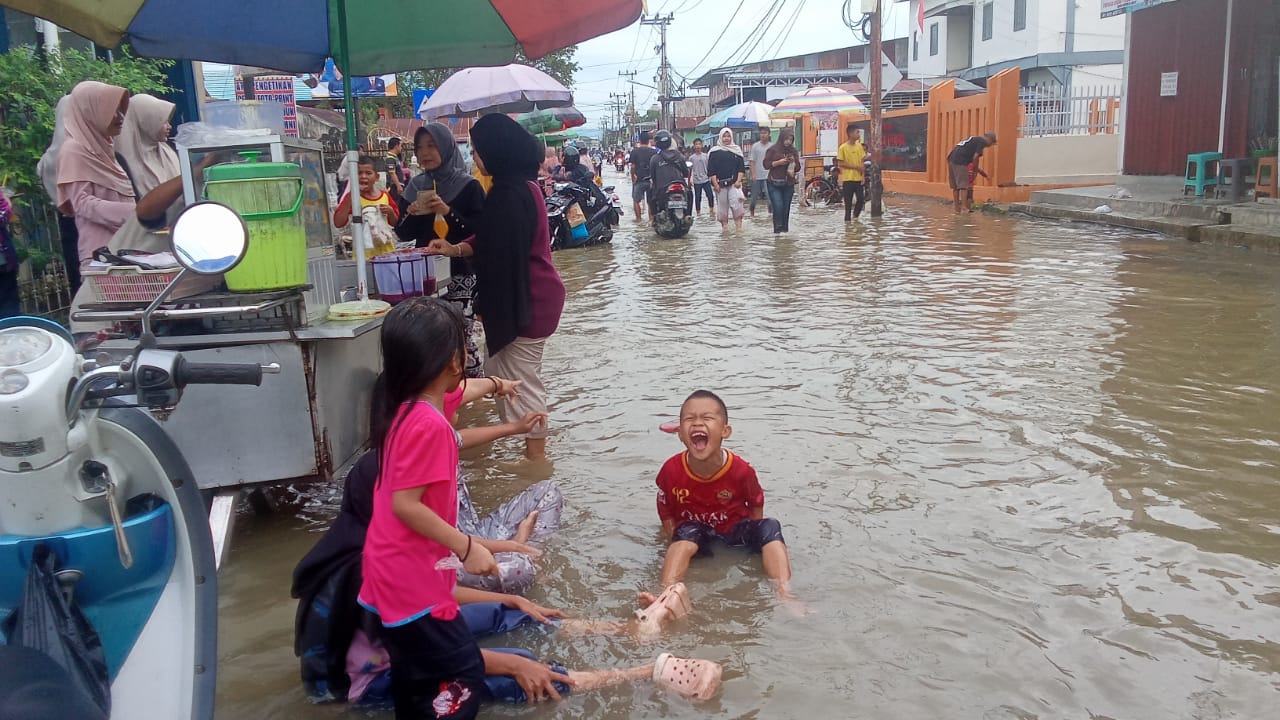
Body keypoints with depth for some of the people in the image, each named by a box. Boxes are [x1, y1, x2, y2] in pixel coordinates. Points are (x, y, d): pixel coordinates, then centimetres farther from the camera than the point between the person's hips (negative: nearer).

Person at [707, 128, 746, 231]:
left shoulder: (736, 150, 12)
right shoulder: (714, 152, 6)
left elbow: (741, 167, 8)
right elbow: (711, 170, 1)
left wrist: (738, 180, -5)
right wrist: (715, 183, -7)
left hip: (734, 183, 0)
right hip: (720, 184, 0)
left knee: (736, 202, -15)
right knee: (722, 205, 2)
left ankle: (738, 225, -11)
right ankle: (724, 225, 11)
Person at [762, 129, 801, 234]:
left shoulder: (793, 151, 12)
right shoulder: (773, 150, 1)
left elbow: (798, 167, 14)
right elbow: (766, 164, -2)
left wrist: (793, 162, -7)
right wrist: (778, 162, -14)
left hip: (789, 184, 3)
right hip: (774, 183, -3)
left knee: (786, 208, 4)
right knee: (778, 207, -14)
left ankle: (785, 229, 11)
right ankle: (777, 229, -10)